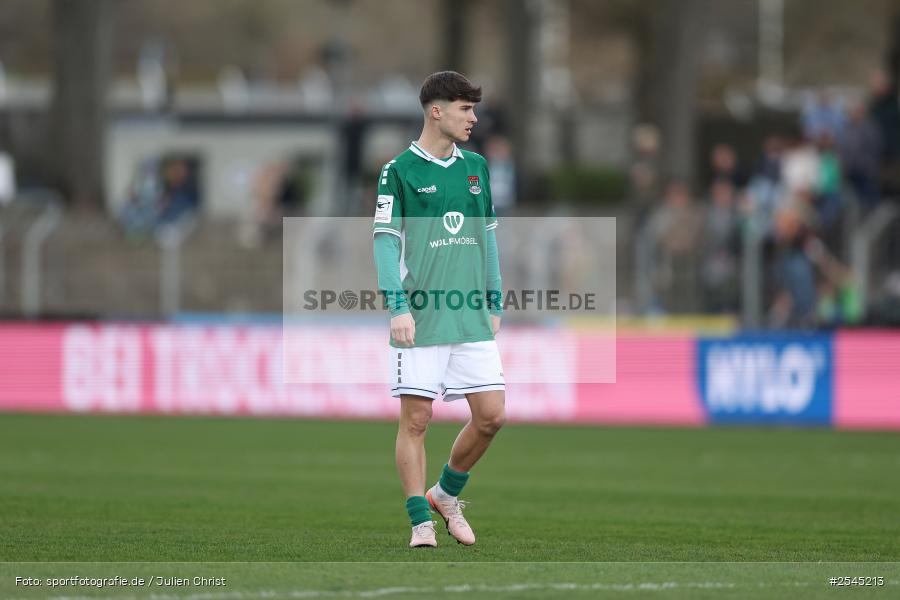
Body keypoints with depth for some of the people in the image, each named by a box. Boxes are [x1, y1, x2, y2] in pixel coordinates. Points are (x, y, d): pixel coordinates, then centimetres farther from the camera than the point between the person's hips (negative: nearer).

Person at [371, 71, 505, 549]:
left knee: (491, 415, 0)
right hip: (420, 320, -5)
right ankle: (421, 522, 4)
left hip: (473, 319, 5)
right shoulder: (400, 169, -4)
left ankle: (445, 494, 22)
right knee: (416, 420, -3)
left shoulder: (476, 167, 13)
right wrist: (398, 307, -16)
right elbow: (385, 240, -7)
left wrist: (494, 303, 16)